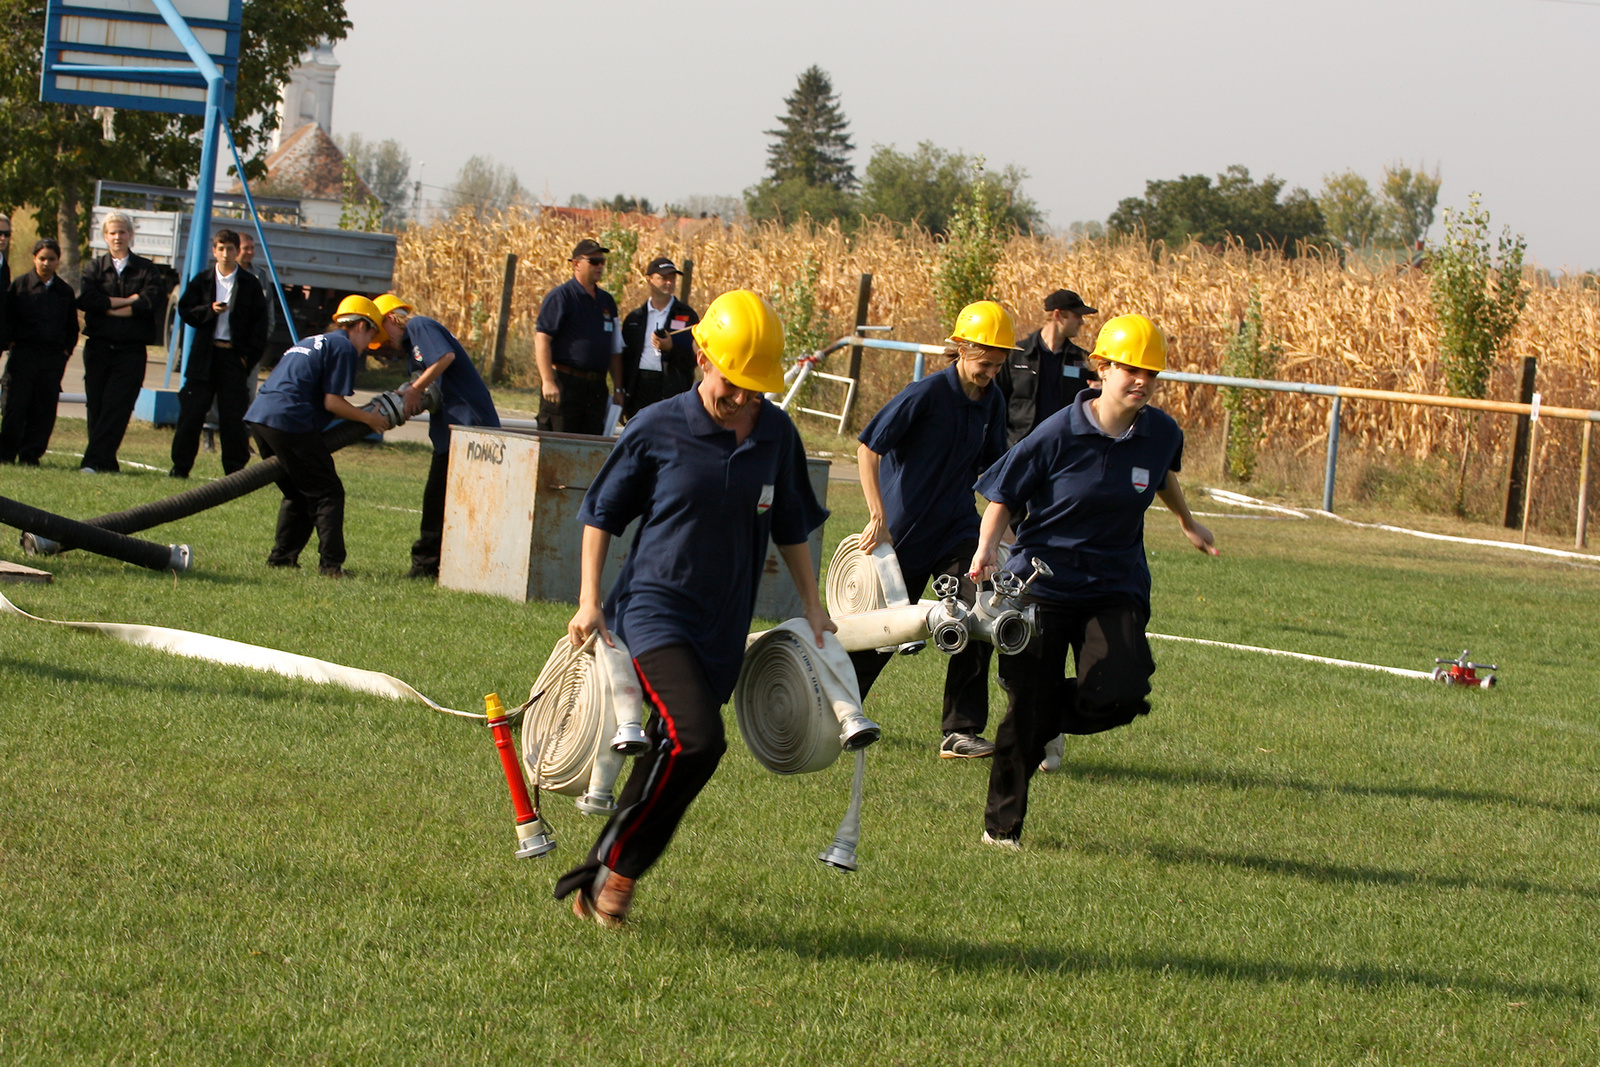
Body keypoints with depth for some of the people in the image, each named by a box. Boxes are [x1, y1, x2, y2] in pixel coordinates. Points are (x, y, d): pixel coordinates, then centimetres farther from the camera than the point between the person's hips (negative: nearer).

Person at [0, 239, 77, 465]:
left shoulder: (65, 291, 12)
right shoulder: (20, 286, 4)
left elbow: (72, 327, 18)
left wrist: (66, 350, 8)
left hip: (54, 356, 2)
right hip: (24, 353, -2)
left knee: (44, 409, 0)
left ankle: (31, 454, 7)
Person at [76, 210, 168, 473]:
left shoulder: (147, 270, 8)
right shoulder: (95, 267, 11)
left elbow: (152, 301, -9)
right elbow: (84, 299, -7)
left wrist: (108, 308, -7)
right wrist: (126, 301, -10)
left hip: (131, 350, -2)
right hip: (98, 346, 2)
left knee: (117, 407, -11)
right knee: (96, 406, 0)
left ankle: (96, 460, -15)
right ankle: (105, 462, 6)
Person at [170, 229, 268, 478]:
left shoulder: (250, 284, 4)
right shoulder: (202, 280, 8)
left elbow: (260, 323, 3)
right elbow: (185, 311, 6)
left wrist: (249, 355, -6)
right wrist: (209, 310, -12)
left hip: (235, 355, -1)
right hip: (205, 354, 1)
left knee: (234, 415, -1)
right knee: (191, 412, -1)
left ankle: (236, 469, 5)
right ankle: (181, 466, 5)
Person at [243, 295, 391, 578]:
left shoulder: (313, 342, 28)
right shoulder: (344, 347, 1)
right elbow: (332, 402, -6)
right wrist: (369, 419, 7)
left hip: (258, 416, 9)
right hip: (290, 421, -9)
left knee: (298, 493, 22)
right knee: (328, 493, -2)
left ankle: (282, 557, 19)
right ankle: (332, 564, -7)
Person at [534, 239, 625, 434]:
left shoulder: (606, 301, 18)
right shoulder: (560, 296, -3)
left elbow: (615, 350, 22)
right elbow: (541, 338, -10)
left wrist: (618, 389, 16)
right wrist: (548, 382, -19)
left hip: (596, 387, 6)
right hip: (564, 382, -6)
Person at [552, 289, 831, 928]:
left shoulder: (777, 435, 4)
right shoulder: (657, 430, -7)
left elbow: (790, 526, 18)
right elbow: (602, 514, 3)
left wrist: (813, 606, 17)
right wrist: (589, 601, -3)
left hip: (723, 628, 5)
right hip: (655, 607, -5)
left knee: (668, 756, 7)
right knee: (697, 739, -24)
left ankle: (605, 876, 21)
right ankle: (613, 866, -10)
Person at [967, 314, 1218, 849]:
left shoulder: (1161, 433, -2)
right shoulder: (1060, 433, -13)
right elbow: (1003, 495, -5)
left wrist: (1187, 523, 35)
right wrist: (987, 547, -21)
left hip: (1117, 588, 3)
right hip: (1044, 587, -3)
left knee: (1118, 695, -20)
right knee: (1027, 714, 0)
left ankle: (1055, 714, 16)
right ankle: (1001, 825, 22)